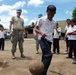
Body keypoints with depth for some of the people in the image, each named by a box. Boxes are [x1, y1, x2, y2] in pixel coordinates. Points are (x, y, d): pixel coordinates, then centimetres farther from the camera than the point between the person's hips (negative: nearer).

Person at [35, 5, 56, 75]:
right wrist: (41, 33, -18)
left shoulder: (54, 23, 12)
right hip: (43, 39, -6)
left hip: (49, 40, 6)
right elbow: (36, 29, 1)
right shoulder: (41, 19, -3)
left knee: (45, 56, 11)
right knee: (48, 55, -24)